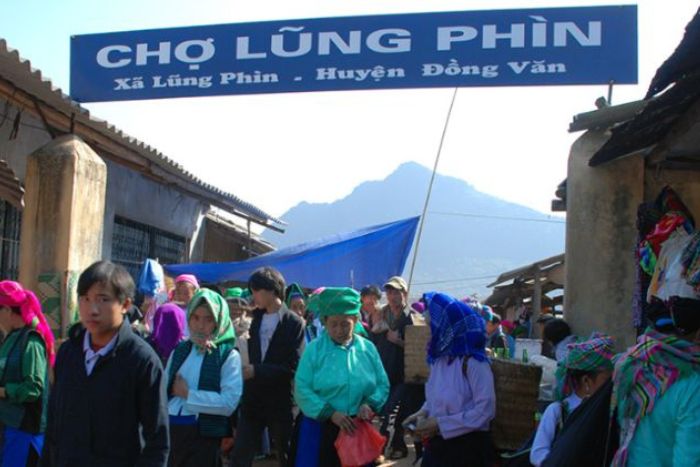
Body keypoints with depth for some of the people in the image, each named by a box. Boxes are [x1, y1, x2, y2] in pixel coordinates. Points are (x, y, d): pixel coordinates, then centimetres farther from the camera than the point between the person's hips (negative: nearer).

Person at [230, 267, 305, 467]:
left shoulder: (294, 323, -8)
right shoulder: (255, 319, 9)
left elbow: (293, 367, -15)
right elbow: (250, 353, 11)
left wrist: (256, 371, -20)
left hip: (280, 404, -4)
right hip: (252, 401, 4)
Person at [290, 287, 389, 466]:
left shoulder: (368, 349, 2)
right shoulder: (314, 349, -5)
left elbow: (383, 385, 6)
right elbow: (302, 389, -9)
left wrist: (369, 404, -14)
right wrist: (330, 413, -18)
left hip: (357, 429, 2)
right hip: (320, 428, -2)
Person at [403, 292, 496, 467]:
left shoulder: (473, 362, -18)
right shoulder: (439, 358, 7)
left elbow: (485, 410, -20)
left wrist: (440, 424, -20)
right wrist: (424, 412, -4)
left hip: (467, 447, -7)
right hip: (436, 444, 7)